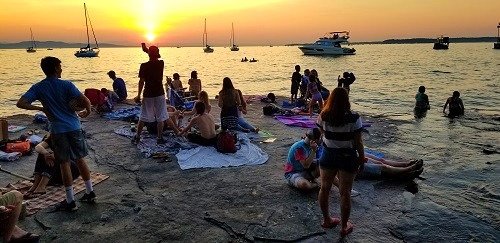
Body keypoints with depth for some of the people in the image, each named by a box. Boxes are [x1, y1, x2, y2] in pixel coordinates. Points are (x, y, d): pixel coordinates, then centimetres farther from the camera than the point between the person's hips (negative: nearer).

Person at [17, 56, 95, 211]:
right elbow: (85, 101, -15)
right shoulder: (66, 85, -5)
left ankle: (70, 201, 10)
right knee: (80, 159, 13)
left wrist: (41, 108, 4)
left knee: (64, 164, 5)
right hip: (74, 127, 0)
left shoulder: (38, 88, 0)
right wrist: (87, 111, 5)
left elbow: (21, 103, -8)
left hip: (58, 130, 0)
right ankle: (90, 192, 21)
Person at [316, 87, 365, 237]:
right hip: (347, 157, -3)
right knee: (345, 193, 9)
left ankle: (326, 220, 34)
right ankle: (344, 227, 23)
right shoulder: (354, 118, -19)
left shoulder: (323, 116, -9)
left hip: (328, 156, 3)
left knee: (325, 188, 18)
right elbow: (358, 142, -13)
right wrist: (362, 157, 1)